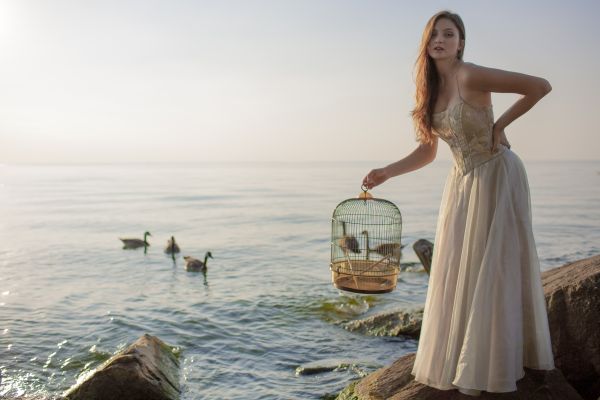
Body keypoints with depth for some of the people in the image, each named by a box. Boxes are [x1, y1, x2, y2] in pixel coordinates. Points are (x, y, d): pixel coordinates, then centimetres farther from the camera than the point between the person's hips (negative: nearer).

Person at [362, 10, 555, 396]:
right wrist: (386, 173, 0)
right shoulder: (430, 90, 7)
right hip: (462, 183, 7)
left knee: (492, 269, 0)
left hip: (496, 177, -7)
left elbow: (541, 86, -15)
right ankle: (457, 362, 25)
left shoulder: (471, 77, -16)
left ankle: (486, 368, 12)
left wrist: (500, 125, -12)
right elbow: (427, 152, 9)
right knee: (457, 273, 10)